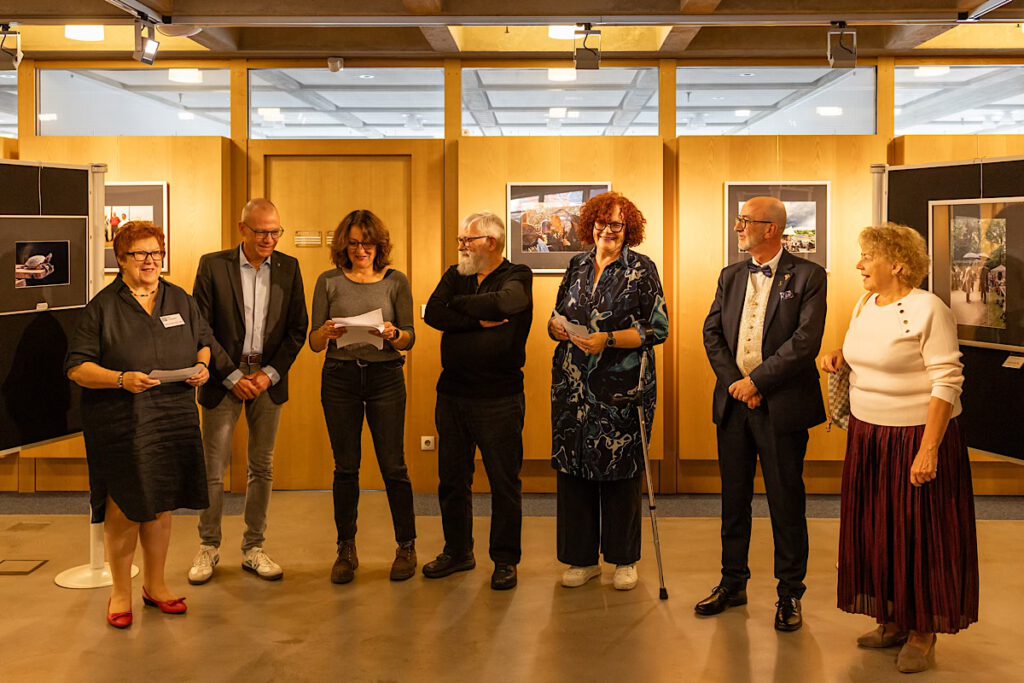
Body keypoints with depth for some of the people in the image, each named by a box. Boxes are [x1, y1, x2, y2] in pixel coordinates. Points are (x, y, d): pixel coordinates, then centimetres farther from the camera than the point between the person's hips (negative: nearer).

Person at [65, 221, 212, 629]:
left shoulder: (180, 300, 11)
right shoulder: (103, 306, -2)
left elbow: (204, 340, 22)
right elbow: (77, 367, -6)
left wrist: (202, 365, 0)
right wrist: (121, 379, -21)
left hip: (173, 420, 4)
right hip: (121, 424, -4)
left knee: (160, 504, 12)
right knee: (125, 507, 1)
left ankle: (155, 585, 28)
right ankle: (120, 593, 19)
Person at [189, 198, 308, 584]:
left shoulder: (288, 268, 4)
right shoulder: (213, 265, -4)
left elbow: (297, 328, 4)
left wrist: (270, 373, -7)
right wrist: (232, 376, -11)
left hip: (268, 377, 3)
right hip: (224, 378, -2)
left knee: (262, 467, 9)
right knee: (213, 469, 2)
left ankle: (254, 549, 19)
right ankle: (208, 548, 16)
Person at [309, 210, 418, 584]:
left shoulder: (396, 281, 3)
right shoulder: (329, 282, 4)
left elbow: (409, 339, 1)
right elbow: (313, 342, 2)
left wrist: (393, 335, -21)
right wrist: (326, 333, -20)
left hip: (385, 376, -1)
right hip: (340, 377, 1)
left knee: (393, 465, 0)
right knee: (345, 466, 6)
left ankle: (406, 546, 14)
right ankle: (346, 550, 17)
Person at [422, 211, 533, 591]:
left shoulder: (518, 277, -3)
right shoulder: (455, 276, 12)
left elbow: (502, 303, -24)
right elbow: (433, 313, -4)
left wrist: (459, 304, -9)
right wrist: (479, 321, -15)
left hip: (499, 398, -5)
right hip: (452, 394, 5)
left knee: (504, 482, 3)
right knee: (452, 479, 12)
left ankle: (505, 560, 15)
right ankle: (457, 552, 27)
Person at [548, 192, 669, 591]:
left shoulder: (641, 269, -1)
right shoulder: (577, 266, 13)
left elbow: (658, 329, -7)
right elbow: (557, 318, 19)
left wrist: (608, 339, -17)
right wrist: (558, 328, -5)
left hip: (623, 390, -4)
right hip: (573, 386, 4)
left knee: (621, 473, 2)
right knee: (573, 468, 5)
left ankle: (624, 559, 18)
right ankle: (582, 558, 18)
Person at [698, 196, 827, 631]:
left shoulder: (807, 276, -5)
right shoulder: (730, 276, 12)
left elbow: (806, 341, -14)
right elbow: (712, 333, 7)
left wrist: (757, 381, -15)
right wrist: (734, 382, -7)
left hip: (781, 404, -5)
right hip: (733, 400, 5)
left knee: (786, 502, 4)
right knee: (733, 498, 13)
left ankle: (789, 595, 16)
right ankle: (732, 583, 27)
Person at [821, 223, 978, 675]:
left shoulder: (928, 310, -15)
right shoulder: (865, 306, 8)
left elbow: (947, 383, -18)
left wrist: (928, 450, -23)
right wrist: (840, 357, 2)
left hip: (916, 436, -7)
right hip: (867, 435, 7)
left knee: (919, 532, 3)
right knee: (876, 530, 12)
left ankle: (923, 634, 17)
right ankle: (893, 621, 28)